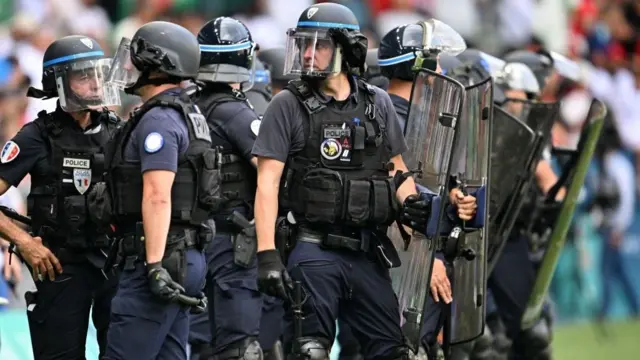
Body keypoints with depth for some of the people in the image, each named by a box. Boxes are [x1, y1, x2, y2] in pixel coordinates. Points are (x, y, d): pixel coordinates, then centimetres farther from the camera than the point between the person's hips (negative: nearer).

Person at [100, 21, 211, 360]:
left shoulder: (158, 120, -13)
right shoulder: (185, 115, 19)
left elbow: (158, 196, -22)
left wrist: (156, 266, -27)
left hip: (161, 259, -10)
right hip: (185, 257, 10)